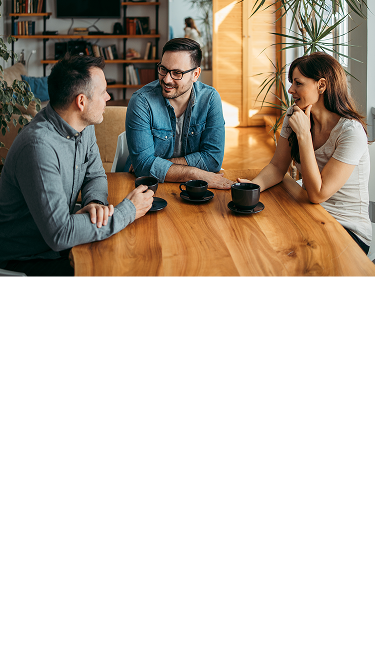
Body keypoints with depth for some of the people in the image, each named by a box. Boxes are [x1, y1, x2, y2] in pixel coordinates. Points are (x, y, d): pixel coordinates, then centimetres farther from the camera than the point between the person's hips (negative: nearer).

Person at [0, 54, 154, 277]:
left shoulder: (84, 126, -2)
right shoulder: (39, 147, -31)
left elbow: (96, 175, 12)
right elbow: (59, 234, -35)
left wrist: (95, 201, -14)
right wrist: (128, 211, -25)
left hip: (58, 241, 8)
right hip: (25, 260, -8)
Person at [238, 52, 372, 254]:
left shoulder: (351, 132, -21)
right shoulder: (294, 115, 1)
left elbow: (318, 194, -23)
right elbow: (277, 167, 6)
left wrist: (304, 135, -24)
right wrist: (253, 185, -17)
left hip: (349, 231, -6)